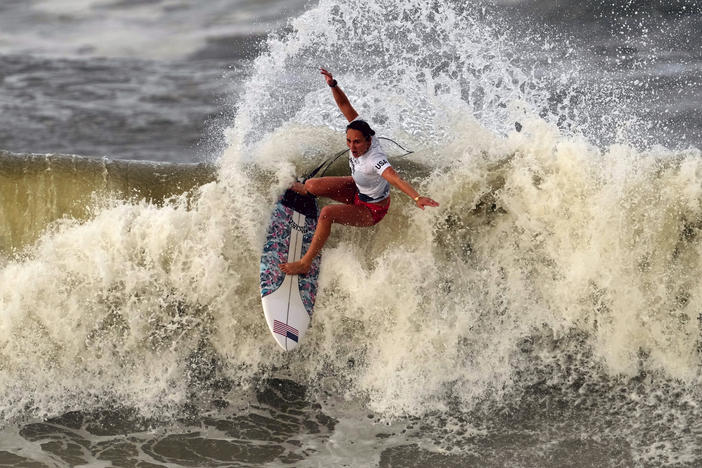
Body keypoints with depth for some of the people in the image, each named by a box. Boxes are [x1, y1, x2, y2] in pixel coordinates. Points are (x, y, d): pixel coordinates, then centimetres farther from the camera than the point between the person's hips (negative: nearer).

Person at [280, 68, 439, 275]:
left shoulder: (374, 160, -43)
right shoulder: (361, 131, -22)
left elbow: (394, 177, -59)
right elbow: (345, 106, -17)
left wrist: (417, 197, -75)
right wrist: (333, 85, -34)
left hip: (372, 210, -8)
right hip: (357, 189, 8)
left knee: (327, 213, -29)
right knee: (312, 185, 3)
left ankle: (305, 264, -17)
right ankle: (304, 191, 46)